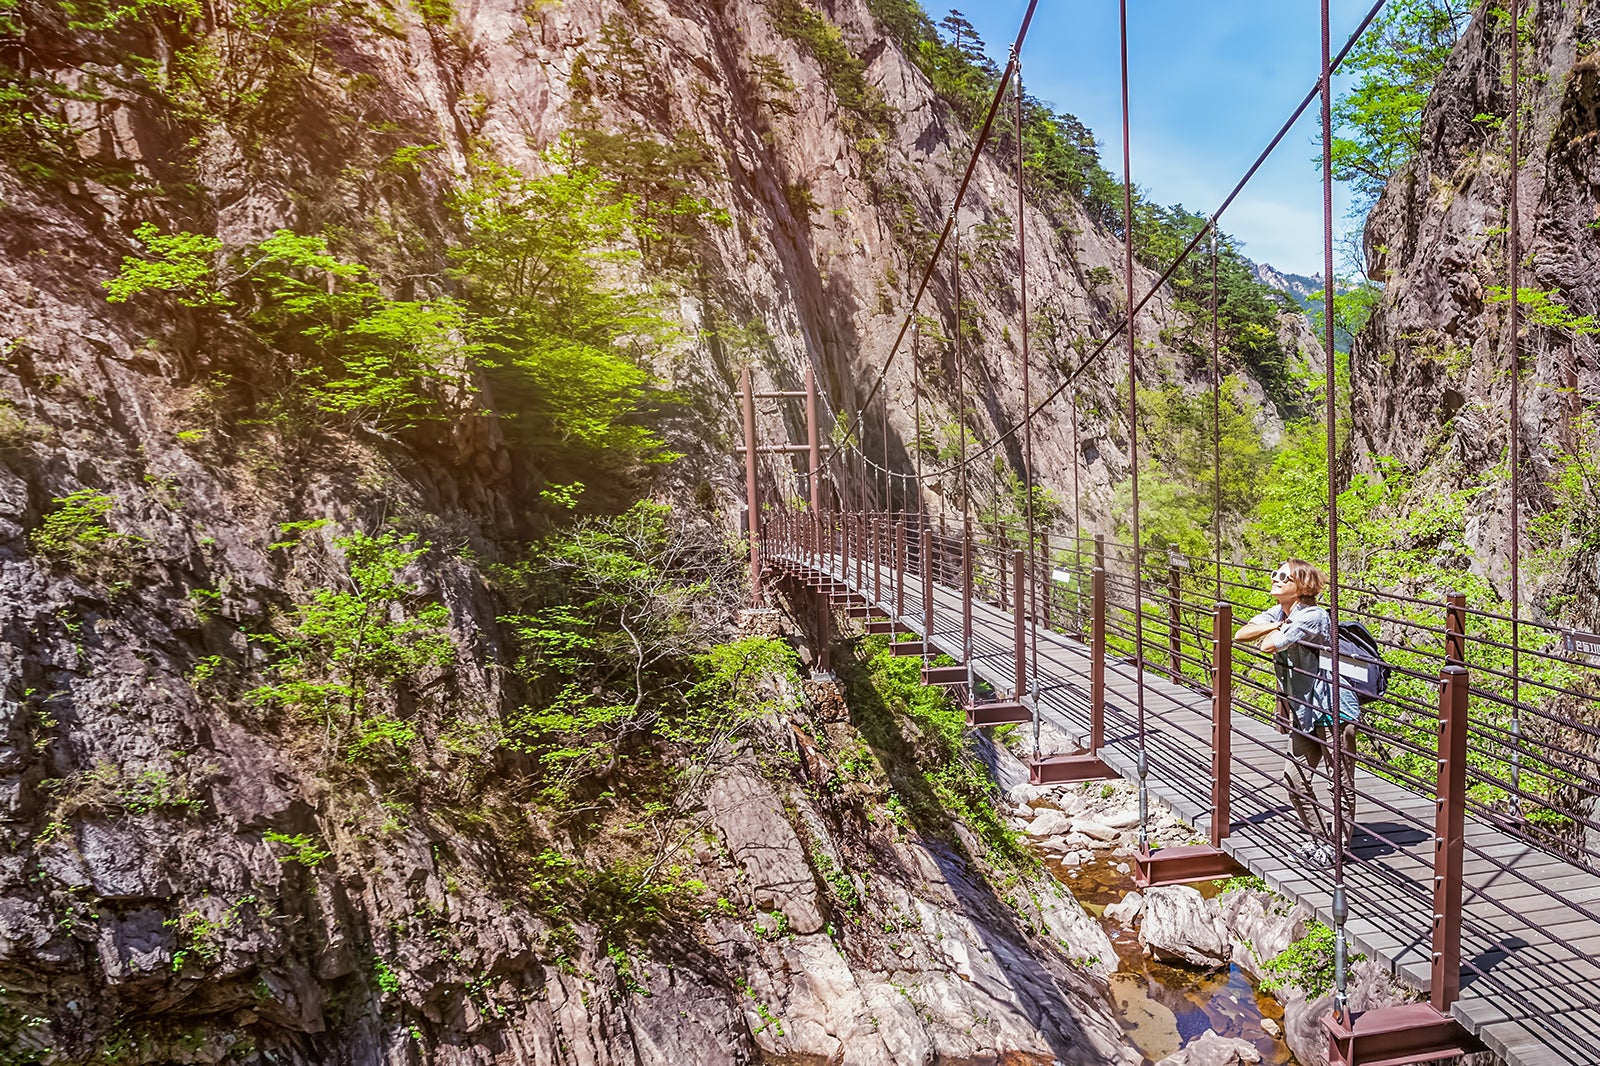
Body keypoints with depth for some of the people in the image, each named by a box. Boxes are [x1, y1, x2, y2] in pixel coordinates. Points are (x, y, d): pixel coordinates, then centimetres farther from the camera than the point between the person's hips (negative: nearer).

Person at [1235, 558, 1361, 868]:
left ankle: (1338, 845, 18)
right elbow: (1240, 634, 0)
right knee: (1295, 778, 11)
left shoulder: (1313, 616, -21)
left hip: (1334, 711, -9)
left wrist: (1276, 632, -6)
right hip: (1304, 711, 9)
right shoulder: (1278, 613, 6)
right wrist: (1276, 625, -12)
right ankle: (1317, 838, 27)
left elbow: (1269, 645, -28)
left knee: (1342, 781, 5)